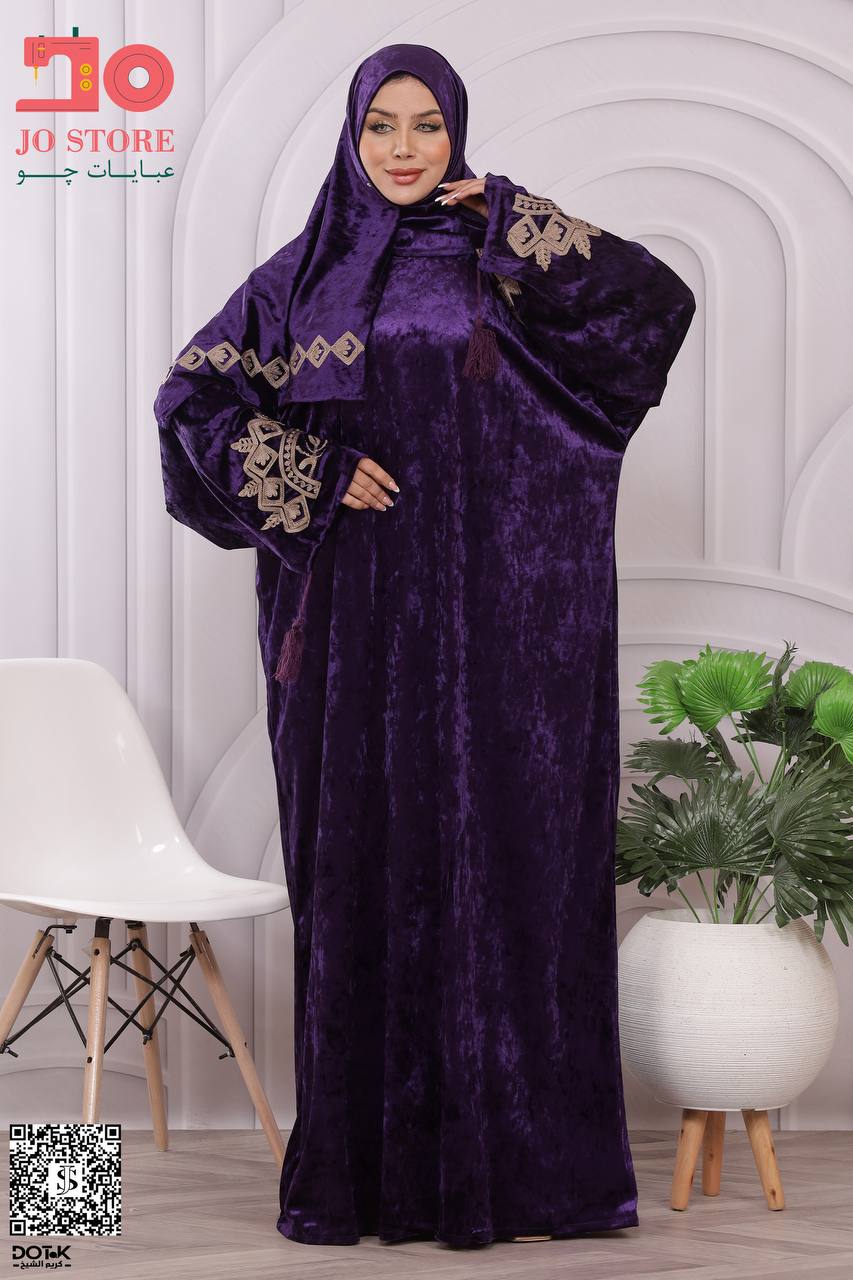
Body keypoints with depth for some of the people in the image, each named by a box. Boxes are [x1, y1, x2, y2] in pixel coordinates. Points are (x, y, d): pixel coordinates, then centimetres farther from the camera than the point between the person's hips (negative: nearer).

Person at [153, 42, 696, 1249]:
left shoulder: (504, 268, 5)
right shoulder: (304, 274, 9)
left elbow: (659, 299, -8)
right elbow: (194, 394, 5)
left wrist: (512, 223, -10)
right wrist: (313, 475, -7)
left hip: (490, 608, -1)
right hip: (358, 615, 1)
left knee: (503, 853, -2)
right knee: (364, 858, 1)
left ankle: (511, 1146, 3)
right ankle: (366, 1160, 7)